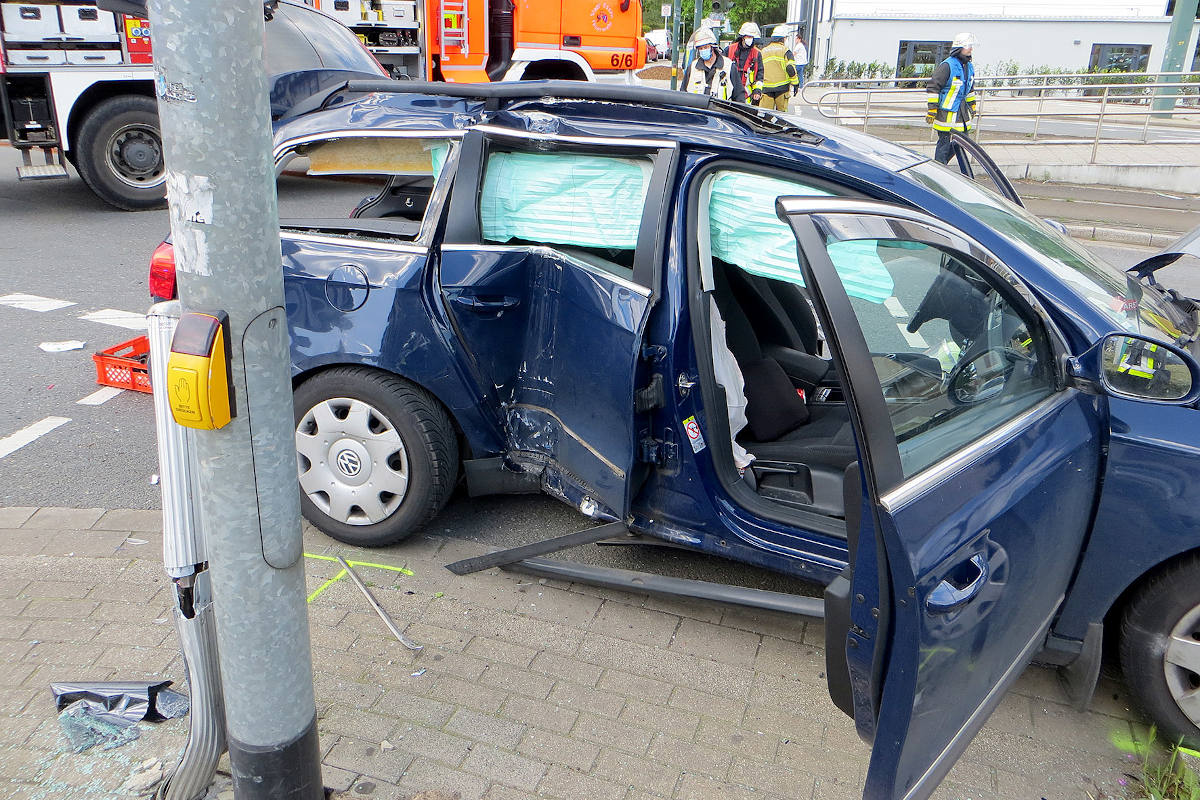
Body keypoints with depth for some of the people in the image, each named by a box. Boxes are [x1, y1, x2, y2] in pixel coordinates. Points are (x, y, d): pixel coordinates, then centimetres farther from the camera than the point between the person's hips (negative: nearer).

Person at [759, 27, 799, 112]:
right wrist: (795, 84, 0)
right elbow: (791, 69, -8)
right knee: (781, 113, 5)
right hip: (782, 87, -3)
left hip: (766, 88, 3)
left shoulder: (763, 51, 14)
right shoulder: (785, 50, 0)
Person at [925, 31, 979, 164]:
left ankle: (940, 163, 26)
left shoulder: (969, 66, 13)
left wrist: (972, 106, 28)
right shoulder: (947, 66, -14)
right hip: (947, 112, -9)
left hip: (962, 111, 9)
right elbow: (932, 87, -15)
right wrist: (932, 109, -17)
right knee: (944, 142, -4)